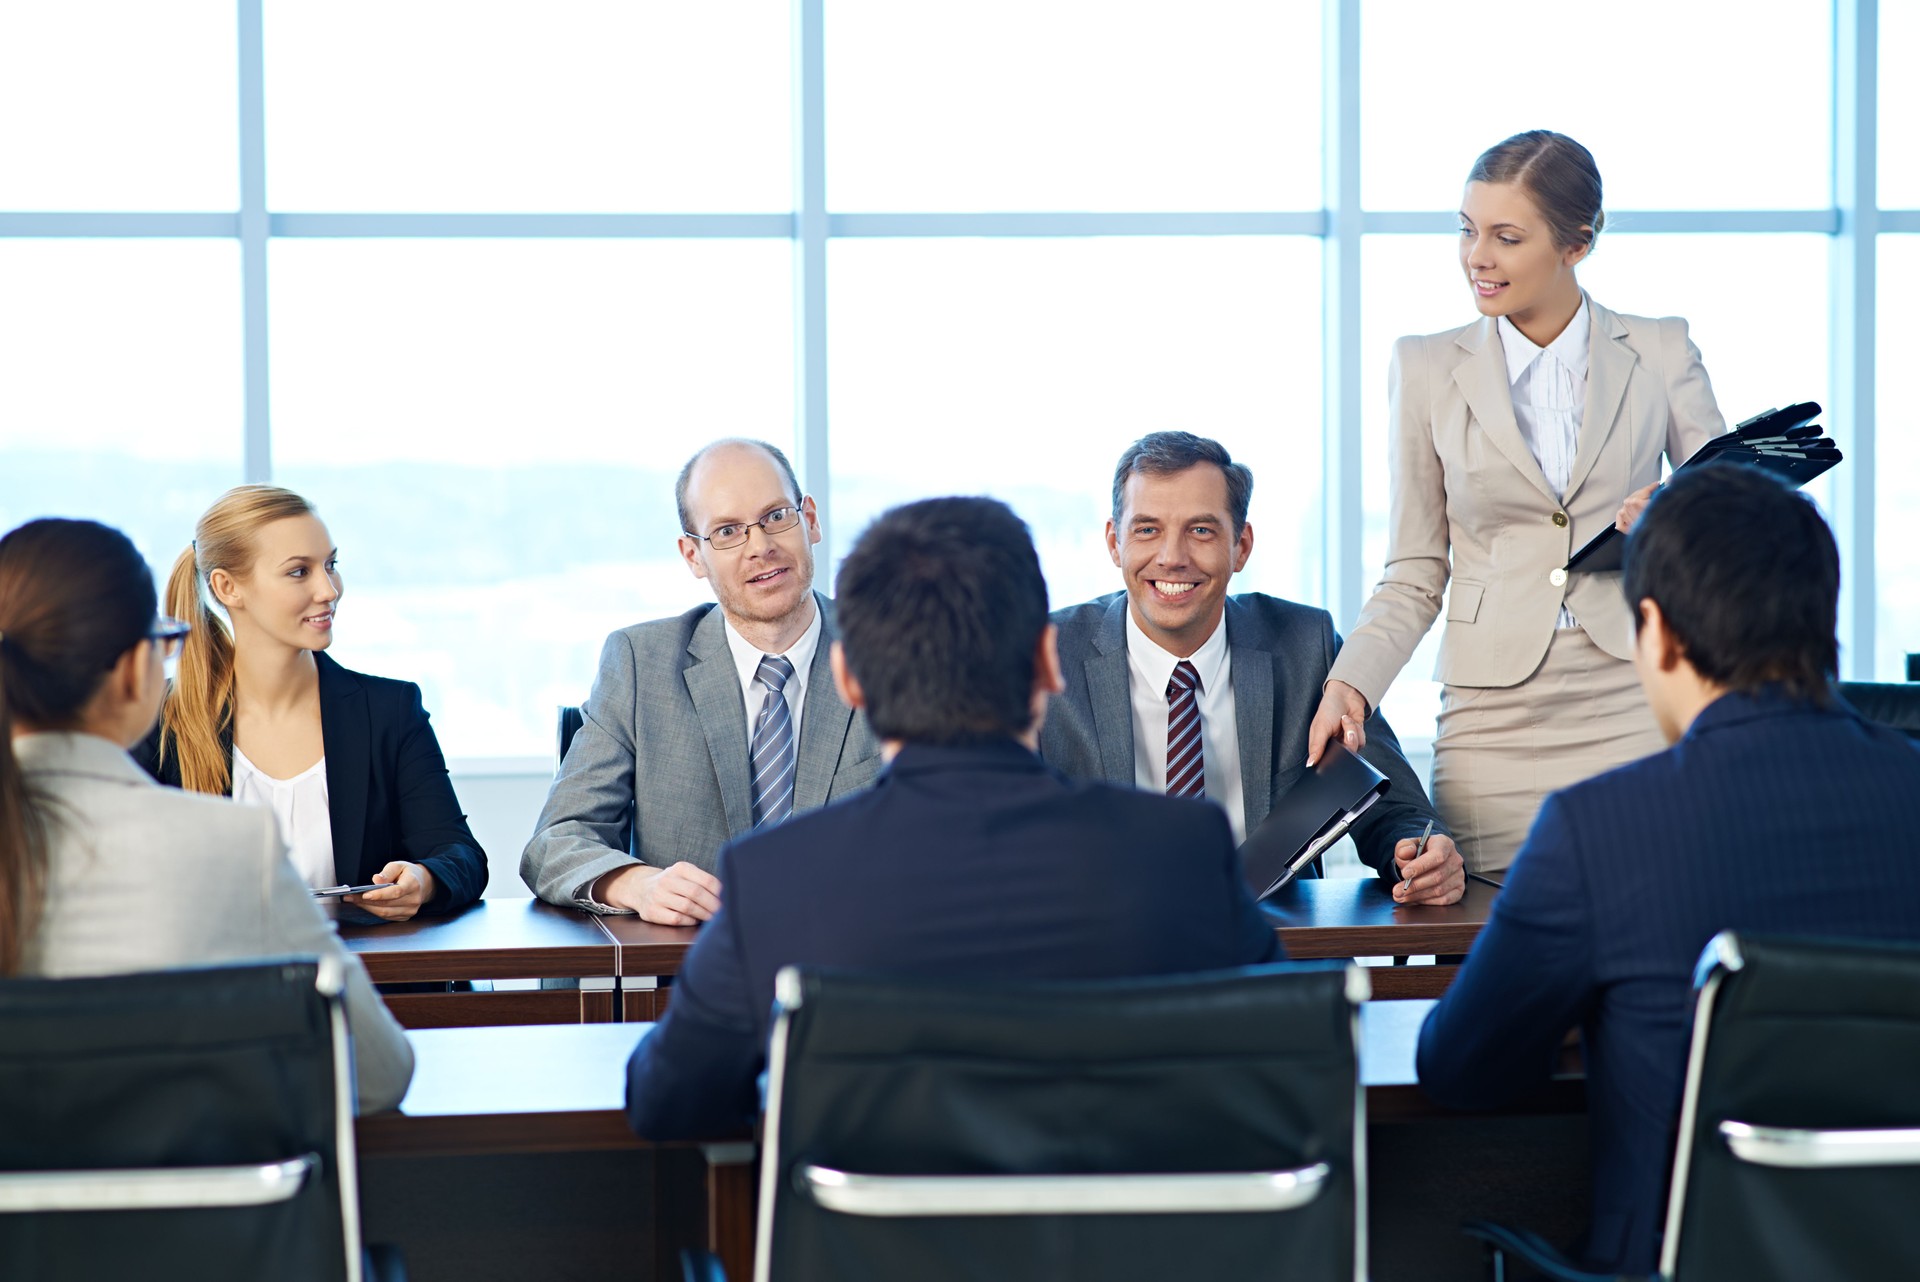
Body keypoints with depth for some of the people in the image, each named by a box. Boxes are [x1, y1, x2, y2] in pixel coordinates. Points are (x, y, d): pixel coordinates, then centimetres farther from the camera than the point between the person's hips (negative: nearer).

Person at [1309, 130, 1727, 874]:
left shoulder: (1660, 354, 6)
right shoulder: (1428, 368, 8)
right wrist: (1349, 685, -7)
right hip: (1494, 723, 0)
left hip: (1634, 714, 0)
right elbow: (1415, 575, 9)